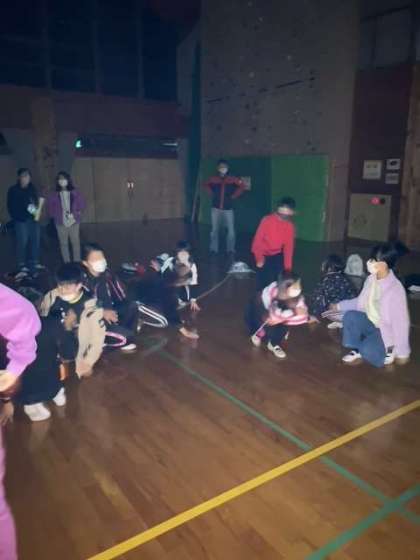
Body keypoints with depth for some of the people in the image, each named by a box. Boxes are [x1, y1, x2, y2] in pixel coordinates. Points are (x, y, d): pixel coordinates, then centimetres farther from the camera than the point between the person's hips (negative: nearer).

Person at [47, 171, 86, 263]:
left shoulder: (75, 192, 0)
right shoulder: (54, 194, 2)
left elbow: (82, 203, 1)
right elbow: (50, 205, 7)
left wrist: (75, 214, -8)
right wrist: (55, 215, -6)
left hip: (73, 221, -1)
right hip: (61, 222, 1)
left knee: (75, 242, 3)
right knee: (63, 243, 5)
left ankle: (77, 263, 13)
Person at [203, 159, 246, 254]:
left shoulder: (232, 179, -3)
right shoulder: (213, 179, 1)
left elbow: (242, 186, 7)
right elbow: (206, 185, 20)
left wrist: (234, 196, 3)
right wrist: (211, 194, 10)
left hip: (228, 208, -1)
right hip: (216, 208, 1)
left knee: (231, 229, -3)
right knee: (214, 229, 6)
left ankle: (231, 249, 8)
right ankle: (214, 249, 15)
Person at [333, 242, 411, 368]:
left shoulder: (396, 289, -28)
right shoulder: (371, 279, -7)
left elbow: (401, 321, -24)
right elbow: (361, 302, 10)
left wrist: (402, 352, -19)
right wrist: (339, 306, 10)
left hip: (387, 331, -6)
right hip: (371, 323, 6)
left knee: (367, 350, -29)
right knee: (350, 315, -21)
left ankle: (389, 351, 4)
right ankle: (357, 350, -1)